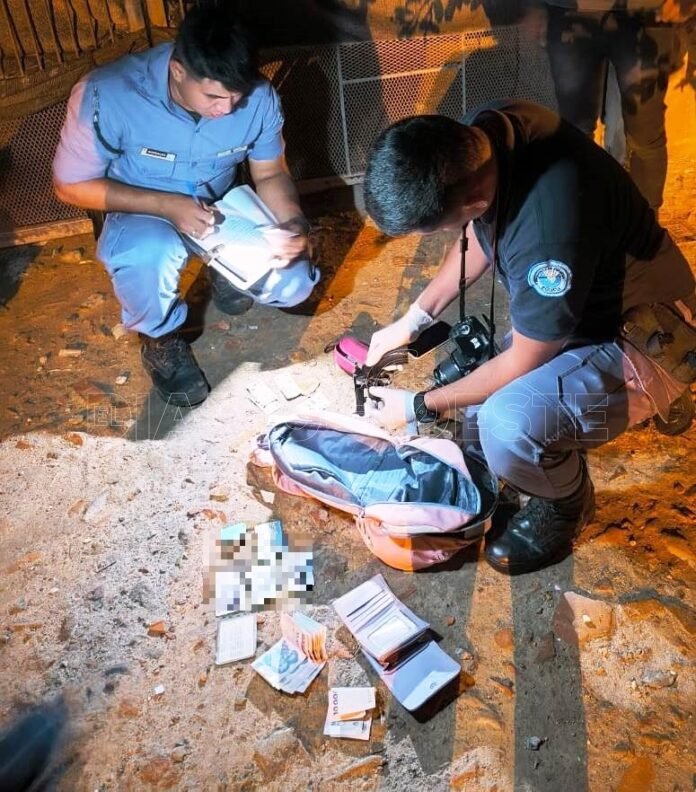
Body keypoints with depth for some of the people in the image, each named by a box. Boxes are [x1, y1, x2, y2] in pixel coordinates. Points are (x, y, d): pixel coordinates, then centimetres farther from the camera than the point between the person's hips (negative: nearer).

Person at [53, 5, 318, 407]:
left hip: (223, 210, 3)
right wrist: (166, 205, -29)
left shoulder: (259, 96, -21)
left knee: (295, 285, -16)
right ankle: (161, 339, -4)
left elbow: (270, 173, -5)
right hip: (142, 213, -2)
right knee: (151, 253, -38)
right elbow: (71, 185, -18)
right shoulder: (106, 96, -29)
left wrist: (294, 223, -27)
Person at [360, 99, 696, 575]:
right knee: (474, 427, 9)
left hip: (640, 340, -8)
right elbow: (479, 240, 4)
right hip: (575, 306, 8)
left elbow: (524, 362, -23)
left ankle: (565, 503, 2)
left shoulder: (549, 229, -40)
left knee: (506, 428, -32)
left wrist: (421, 407, -11)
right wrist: (413, 320, 2)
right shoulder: (485, 131, -16)